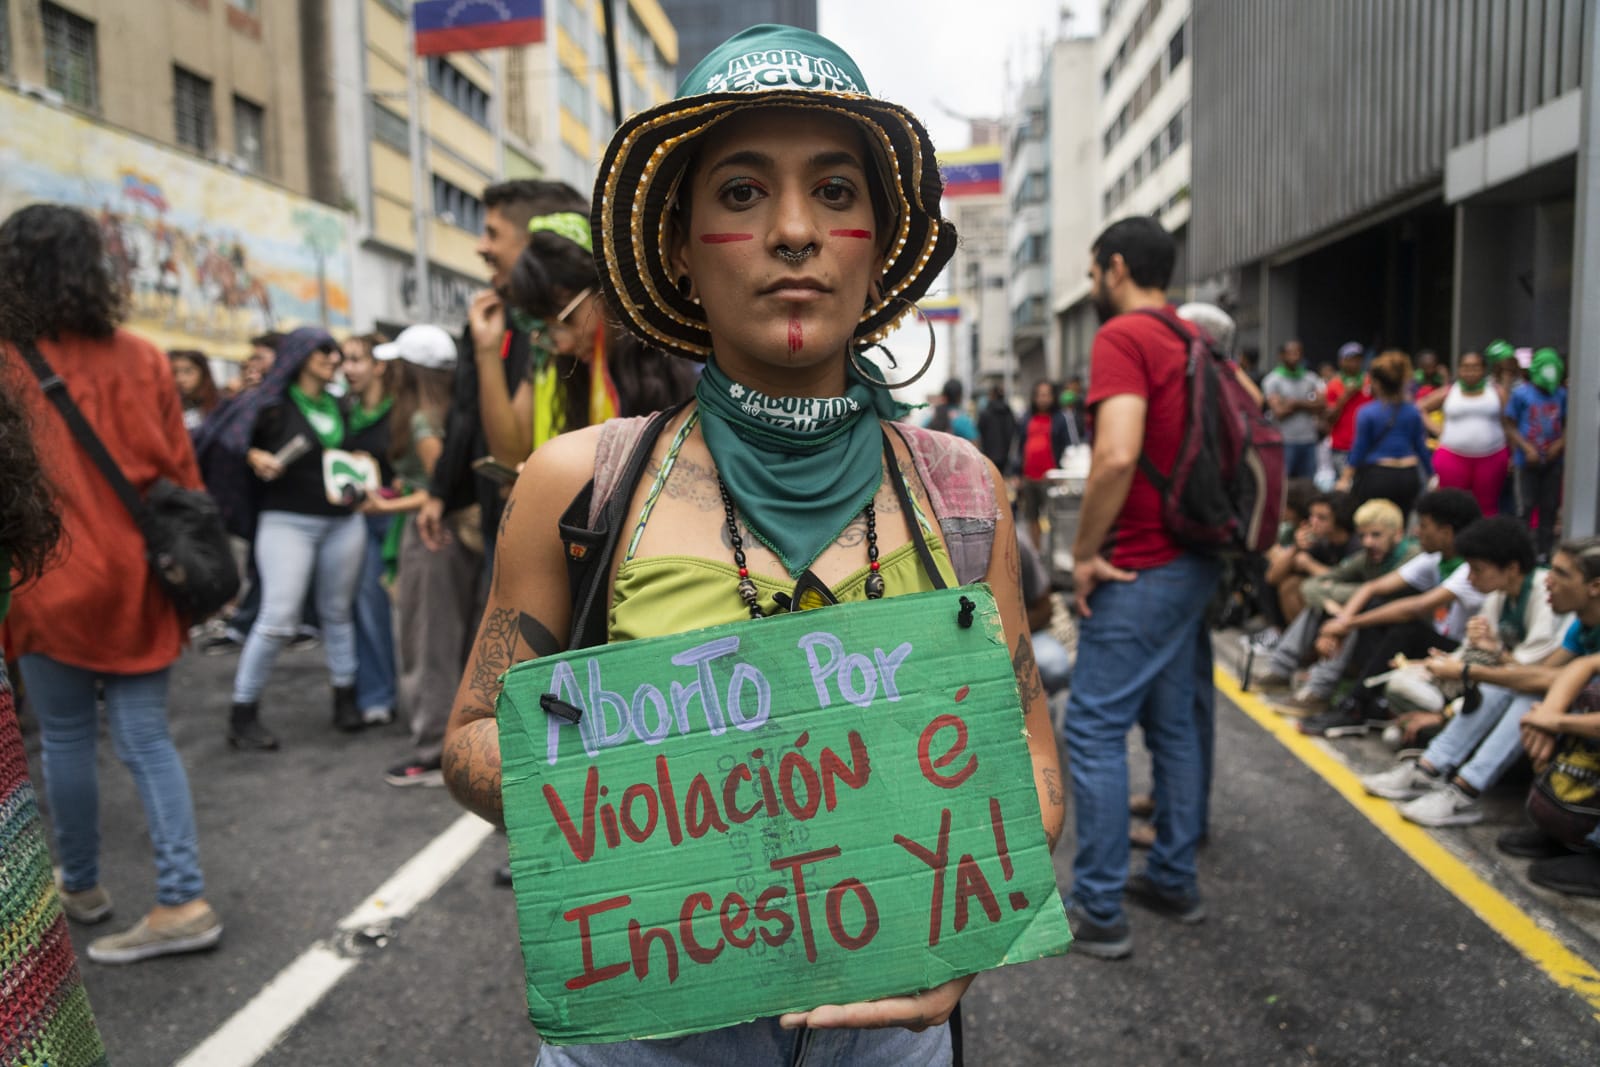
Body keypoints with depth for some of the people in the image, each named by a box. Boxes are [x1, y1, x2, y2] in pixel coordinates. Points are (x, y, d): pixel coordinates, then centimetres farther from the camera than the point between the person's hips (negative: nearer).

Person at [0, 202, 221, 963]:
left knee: (66, 740, 13)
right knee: (145, 738, 6)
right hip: (136, 580, 3)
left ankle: (81, 887, 29)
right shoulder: (142, 359, 2)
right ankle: (181, 901, 3)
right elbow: (181, 473, 5)